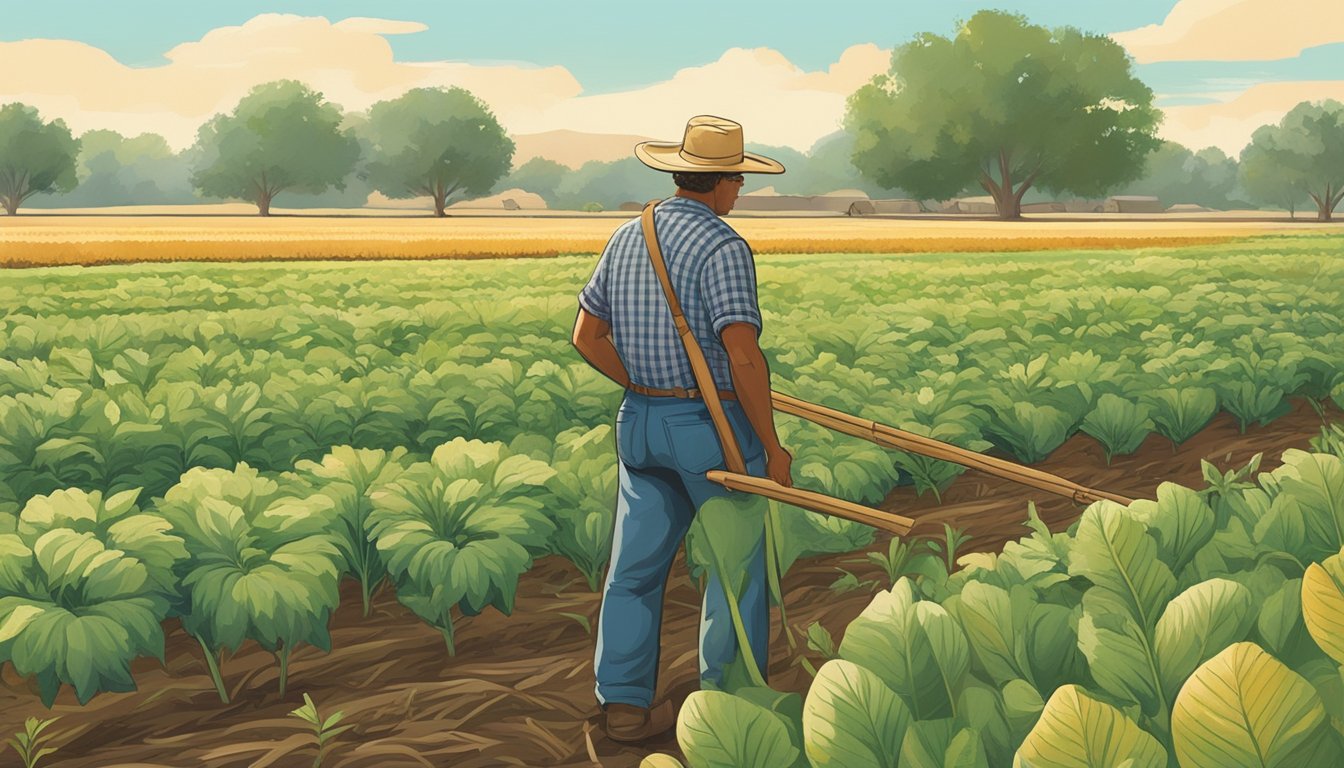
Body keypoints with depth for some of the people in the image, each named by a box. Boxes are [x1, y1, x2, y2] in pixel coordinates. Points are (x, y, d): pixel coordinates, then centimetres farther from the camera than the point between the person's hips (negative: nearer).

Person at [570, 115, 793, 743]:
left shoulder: (626, 238, 8)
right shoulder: (723, 247, -16)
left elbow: (587, 337, 11)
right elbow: (743, 354, -22)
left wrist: (645, 386, 13)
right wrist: (772, 444, -14)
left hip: (640, 422, 7)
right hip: (714, 427, -7)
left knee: (635, 564, 12)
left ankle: (624, 703, 18)